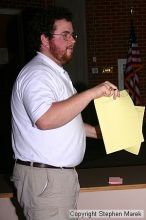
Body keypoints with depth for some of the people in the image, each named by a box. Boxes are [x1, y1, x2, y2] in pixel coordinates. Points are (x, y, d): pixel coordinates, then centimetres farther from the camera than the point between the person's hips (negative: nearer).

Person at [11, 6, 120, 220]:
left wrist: (99, 132, 19)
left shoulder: (56, 72, 19)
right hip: (43, 179, -10)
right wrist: (92, 93, -29)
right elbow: (45, 120, -33)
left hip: (62, 174, 10)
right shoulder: (36, 74, -16)